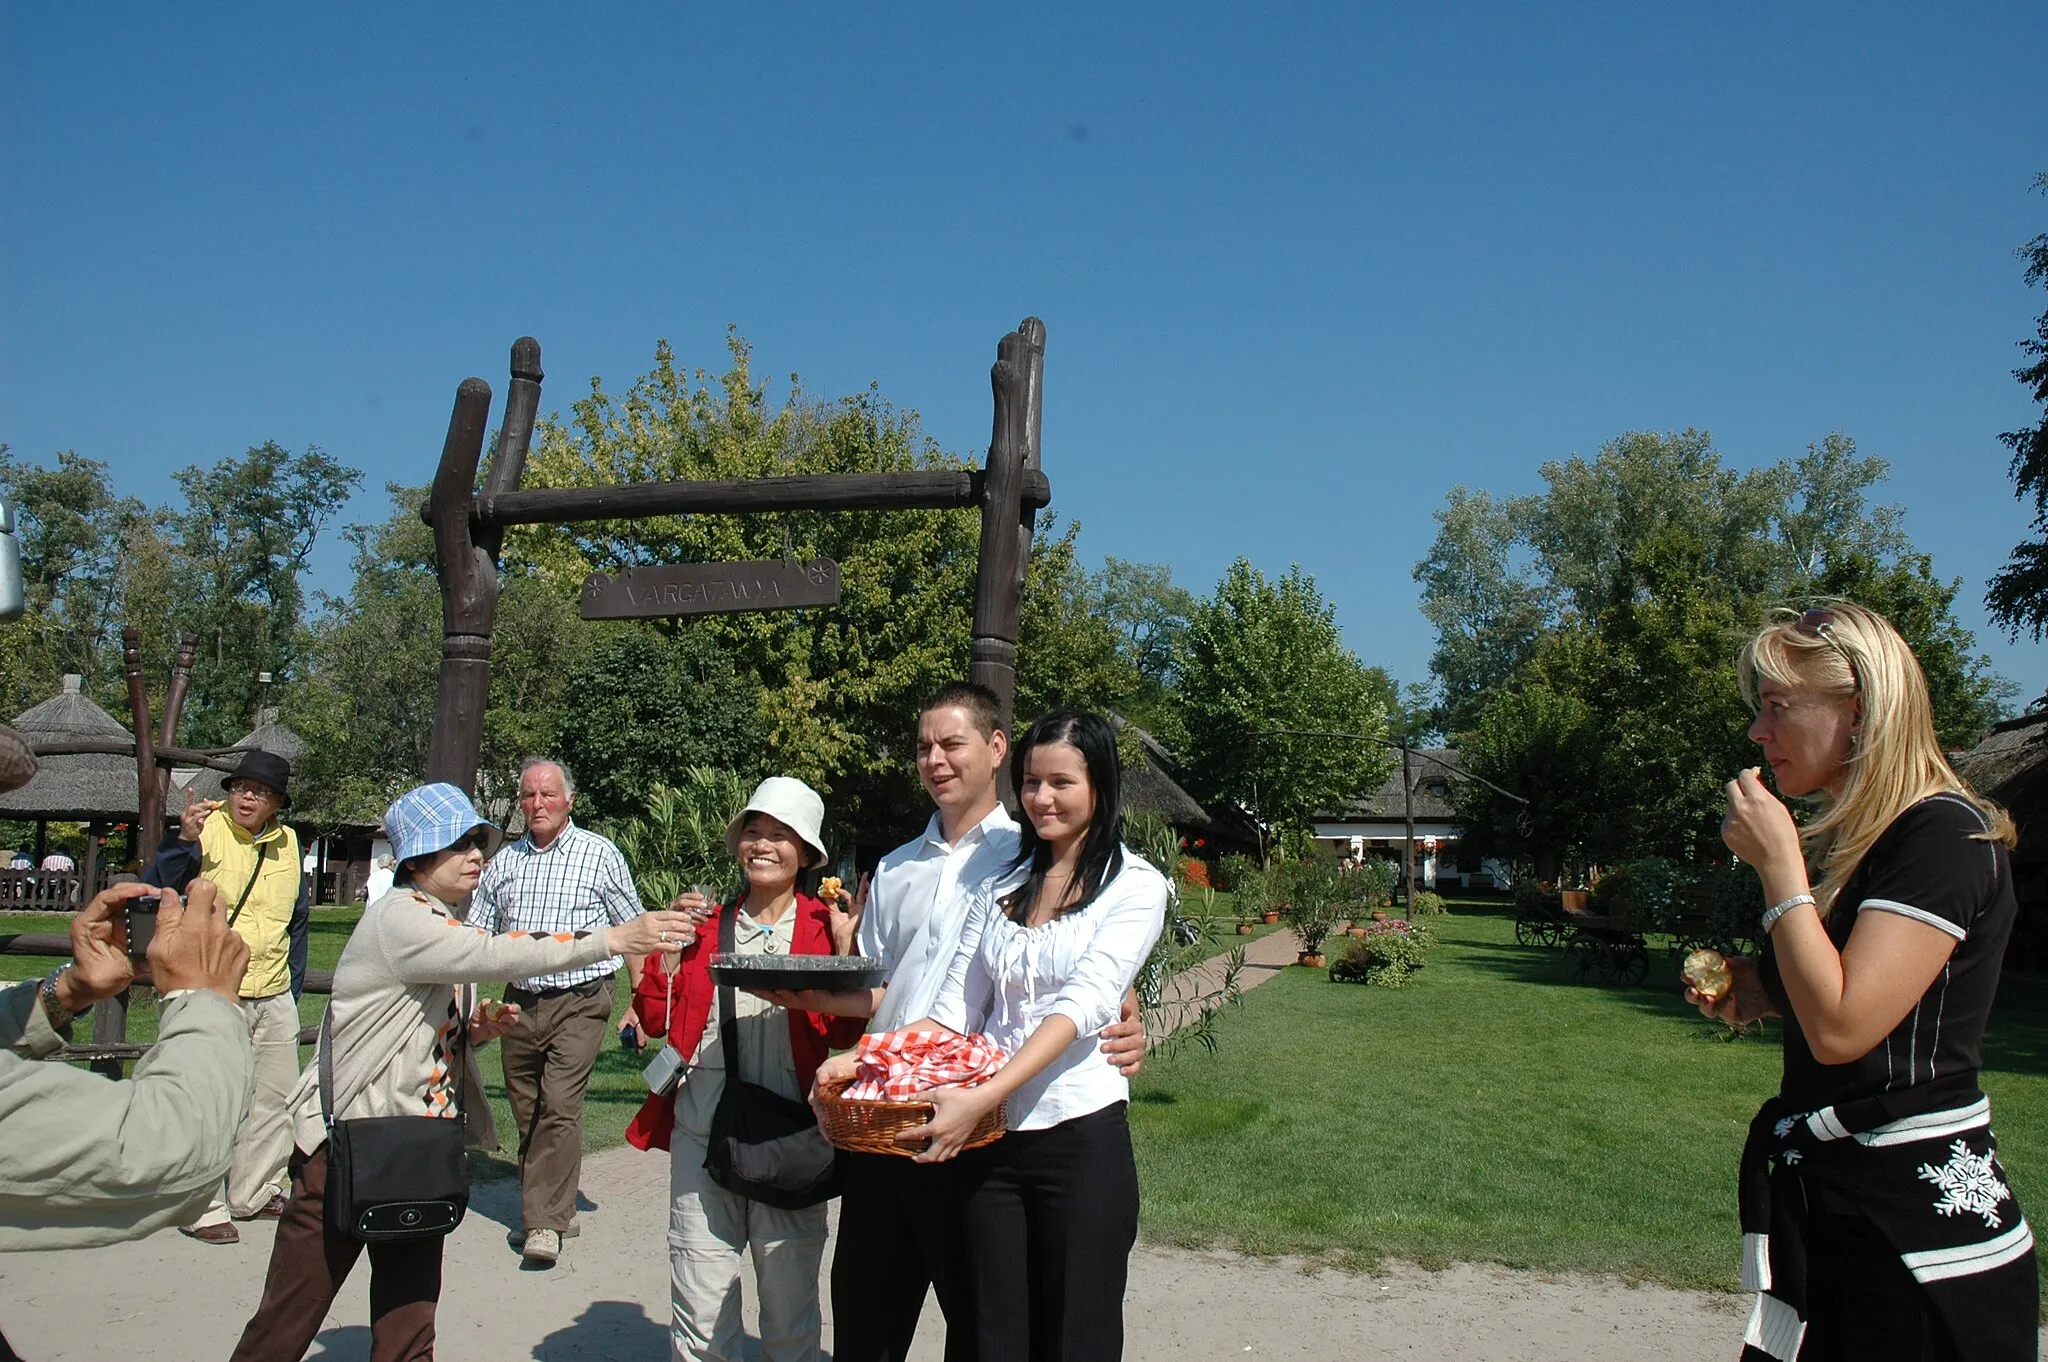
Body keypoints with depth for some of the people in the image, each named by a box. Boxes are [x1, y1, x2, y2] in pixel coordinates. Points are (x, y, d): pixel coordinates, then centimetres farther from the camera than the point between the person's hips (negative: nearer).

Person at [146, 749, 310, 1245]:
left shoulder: (288, 842, 8)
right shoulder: (208, 831, -9)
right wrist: (184, 840, -31)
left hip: (275, 998, 6)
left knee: (276, 1097, 13)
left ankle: (254, 1192, 28)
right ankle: (204, 1209, 7)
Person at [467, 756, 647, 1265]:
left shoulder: (600, 854, 1)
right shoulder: (503, 861, 11)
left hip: (580, 1000, -5)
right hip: (520, 1002, 5)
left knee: (560, 1107, -14)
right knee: (527, 1114, 10)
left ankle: (544, 1222, -8)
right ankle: (553, 1207, 25)